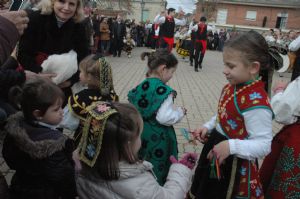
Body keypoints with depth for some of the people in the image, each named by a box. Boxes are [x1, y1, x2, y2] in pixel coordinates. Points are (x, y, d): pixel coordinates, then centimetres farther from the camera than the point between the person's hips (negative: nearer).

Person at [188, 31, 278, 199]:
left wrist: (232, 146, -38)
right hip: (214, 148, 8)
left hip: (234, 165, -8)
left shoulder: (256, 103, -30)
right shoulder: (232, 87, -3)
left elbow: (263, 145, -28)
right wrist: (208, 127, 0)